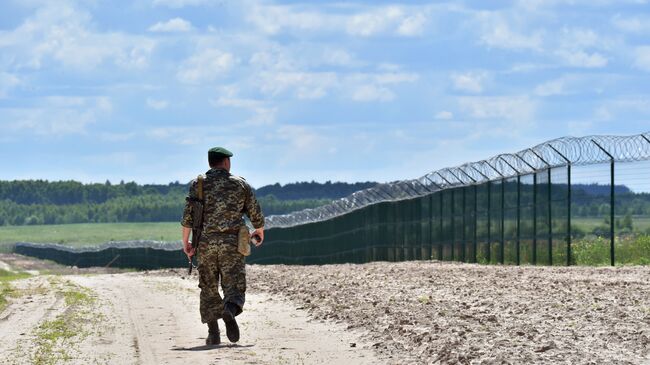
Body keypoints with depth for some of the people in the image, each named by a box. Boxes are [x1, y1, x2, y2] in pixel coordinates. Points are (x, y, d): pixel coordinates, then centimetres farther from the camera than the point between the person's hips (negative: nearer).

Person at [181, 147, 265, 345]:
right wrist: (260, 231, 29)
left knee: (209, 290, 12)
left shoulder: (198, 184, 5)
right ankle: (229, 312, -35)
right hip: (232, 243, -1)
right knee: (234, 287, -2)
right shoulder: (241, 184, 7)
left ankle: (213, 334, 6)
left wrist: (185, 242, 10)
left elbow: (188, 216, -1)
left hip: (206, 243, 1)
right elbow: (256, 215, 9)